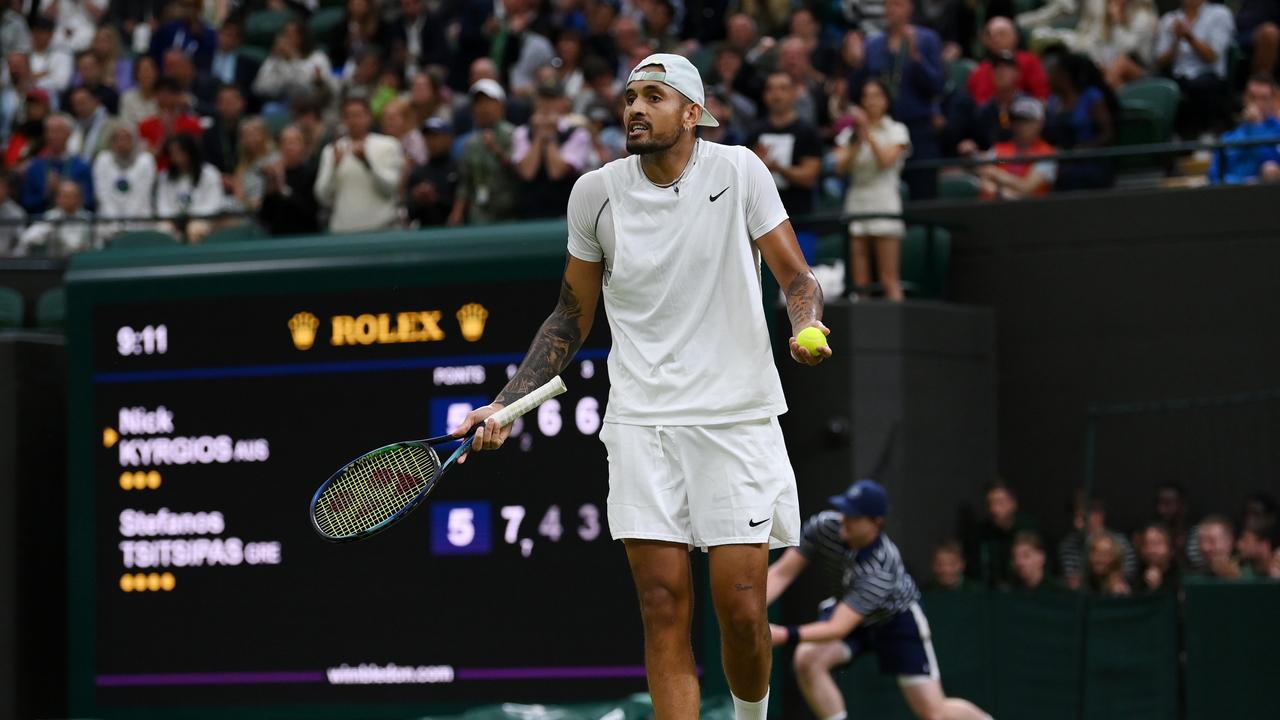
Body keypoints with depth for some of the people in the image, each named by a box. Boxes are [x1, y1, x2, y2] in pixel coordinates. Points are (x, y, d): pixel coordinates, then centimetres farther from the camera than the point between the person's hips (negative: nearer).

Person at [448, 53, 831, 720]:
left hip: (737, 416, -1)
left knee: (743, 610, -4)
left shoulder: (738, 171, -3)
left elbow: (796, 277, 2)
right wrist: (504, 404, 6)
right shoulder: (596, 192, 3)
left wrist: (806, 327, -21)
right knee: (663, 609, -6)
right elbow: (572, 316, 14)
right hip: (642, 421, 2)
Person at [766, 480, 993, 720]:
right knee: (807, 660, -26)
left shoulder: (882, 567, -41)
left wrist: (786, 635, -58)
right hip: (844, 606, 4)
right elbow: (782, 573, -23)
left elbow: (838, 628, -46)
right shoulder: (825, 525, -28)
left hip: (896, 617, -4)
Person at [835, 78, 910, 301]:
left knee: (890, 280, -9)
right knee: (859, 282, 0)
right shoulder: (851, 131, 14)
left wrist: (868, 134, -14)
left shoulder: (896, 130, 6)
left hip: (885, 204, -3)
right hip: (856, 203, 3)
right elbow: (841, 166, 1)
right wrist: (857, 143, -12)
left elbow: (886, 160, -10)